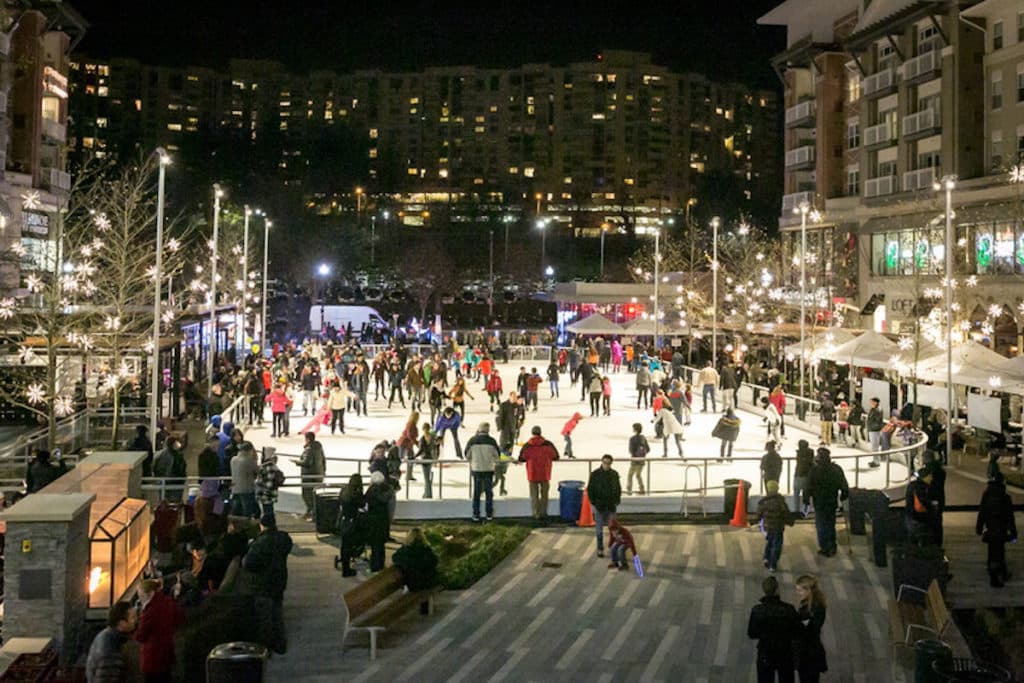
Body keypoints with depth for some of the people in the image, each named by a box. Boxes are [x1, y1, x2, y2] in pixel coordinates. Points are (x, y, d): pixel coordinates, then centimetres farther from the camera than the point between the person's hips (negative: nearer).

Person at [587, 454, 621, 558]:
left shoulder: (614, 474, 2)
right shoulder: (595, 474, -7)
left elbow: (618, 489, 11)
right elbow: (590, 489, -3)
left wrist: (617, 502, 4)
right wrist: (592, 503, -7)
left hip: (611, 506, 2)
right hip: (599, 506, -2)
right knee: (599, 529, 2)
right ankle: (600, 549, 10)